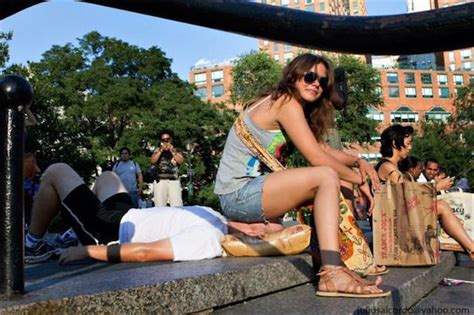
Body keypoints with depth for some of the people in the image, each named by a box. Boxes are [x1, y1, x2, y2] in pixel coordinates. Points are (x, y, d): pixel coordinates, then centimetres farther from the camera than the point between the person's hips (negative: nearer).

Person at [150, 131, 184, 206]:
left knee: (177, 206, -9)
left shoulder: (176, 150, 14)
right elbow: (152, 161, -2)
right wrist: (161, 150, -5)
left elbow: (181, 161, -1)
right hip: (160, 181, 0)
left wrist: (172, 151, -5)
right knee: (159, 206, -5)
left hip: (174, 181, 0)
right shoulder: (158, 150, 13)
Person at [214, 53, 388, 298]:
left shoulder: (293, 107, 18)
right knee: (326, 177, -23)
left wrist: (358, 161, 0)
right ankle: (332, 273, -30)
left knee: (335, 188, 8)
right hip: (239, 194, -10)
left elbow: (322, 147, 16)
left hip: (251, 191, 10)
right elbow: (317, 158, -18)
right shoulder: (286, 102, -11)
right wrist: (359, 179, -6)